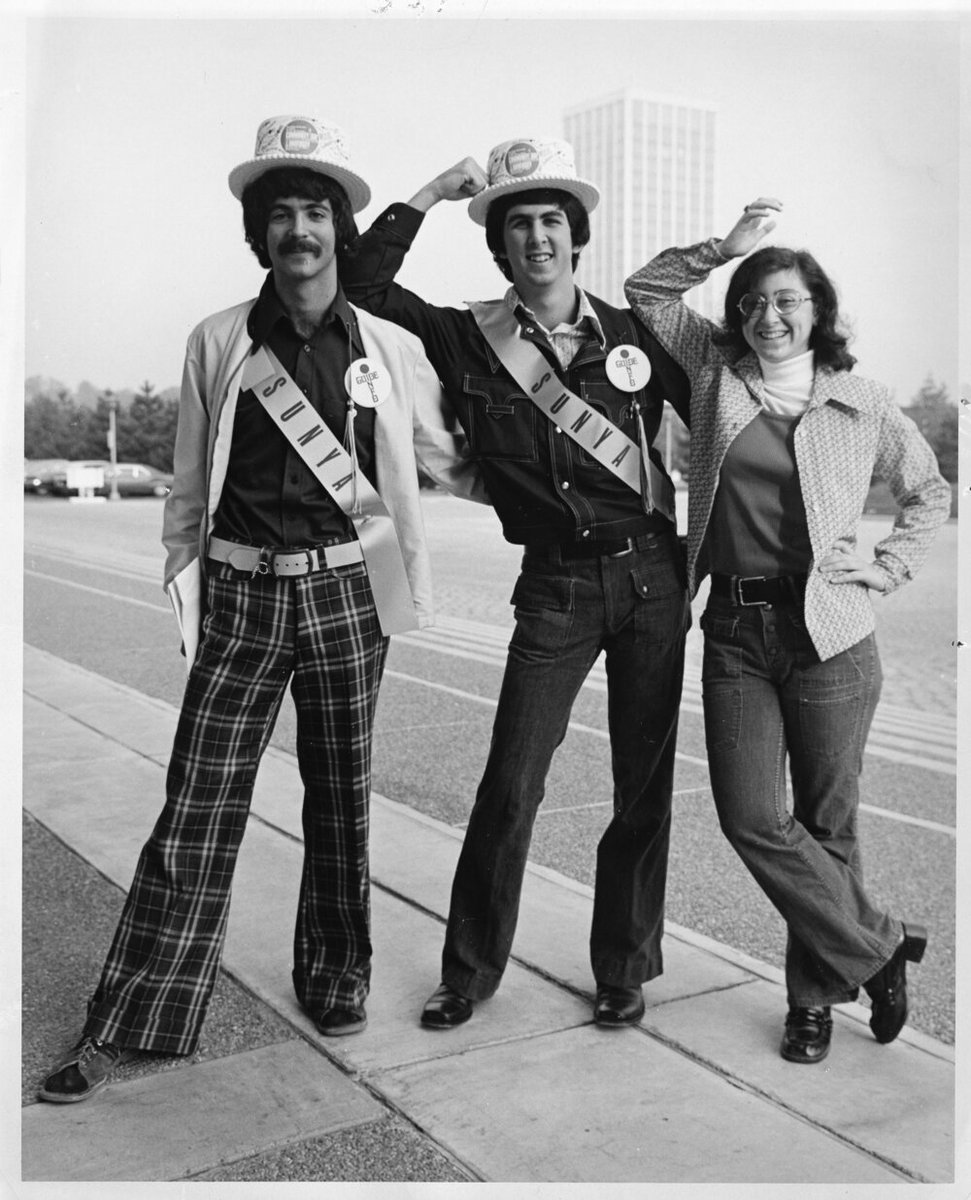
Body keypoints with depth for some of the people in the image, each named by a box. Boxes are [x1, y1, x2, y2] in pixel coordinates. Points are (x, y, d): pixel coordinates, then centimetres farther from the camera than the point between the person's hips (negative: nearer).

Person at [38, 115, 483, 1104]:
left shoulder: (391, 348, 4)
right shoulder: (216, 343, 4)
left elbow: (449, 459, 16)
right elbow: (189, 486, 9)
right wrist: (184, 580, 8)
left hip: (345, 591, 1)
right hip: (240, 592, 0)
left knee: (340, 798, 11)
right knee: (196, 809, 0)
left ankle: (335, 977, 31)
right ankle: (123, 1025, 11)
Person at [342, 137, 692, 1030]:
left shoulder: (634, 333, 5)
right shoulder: (470, 340, 2)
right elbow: (362, 285, -2)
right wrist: (430, 195, -2)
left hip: (653, 576, 2)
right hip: (556, 586, -1)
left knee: (646, 784, 6)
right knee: (510, 787, -3)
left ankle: (624, 971, 24)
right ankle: (470, 972, 17)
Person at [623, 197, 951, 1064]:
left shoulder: (863, 404, 5)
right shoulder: (715, 372, 8)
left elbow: (932, 493, 16)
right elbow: (645, 293, 12)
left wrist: (888, 567, 3)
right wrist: (725, 247, 2)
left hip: (829, 634, -1)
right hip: (734, 633, 2)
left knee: (826, 824, 6)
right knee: (752, 819, -4)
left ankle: (819, 993, 26)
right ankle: (879, 947, 16)